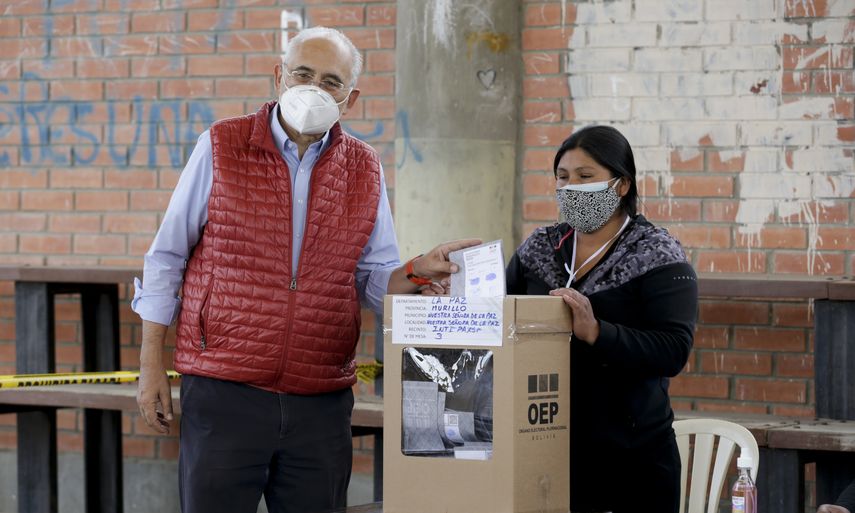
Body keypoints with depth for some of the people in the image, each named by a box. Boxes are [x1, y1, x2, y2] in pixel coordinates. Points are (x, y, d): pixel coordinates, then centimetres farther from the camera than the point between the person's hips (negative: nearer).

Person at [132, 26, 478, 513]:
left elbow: (376, 280, 11)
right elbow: (167, 258, 4)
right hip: (224, 394, -3)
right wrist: (152, 364, 0)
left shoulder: (365, 170, 8)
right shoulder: (221, 147, 0)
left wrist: (419, 272, -12)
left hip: (322, 402, 3)